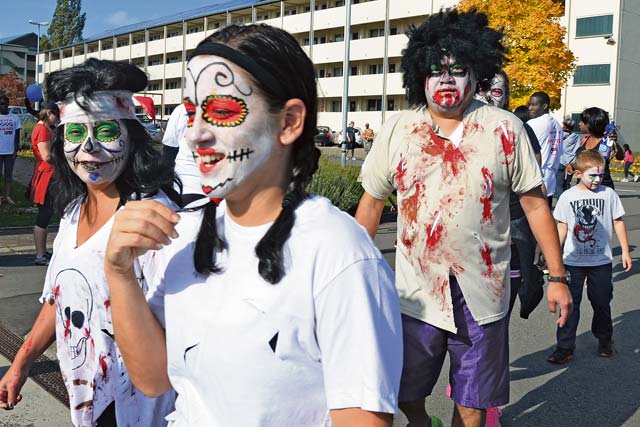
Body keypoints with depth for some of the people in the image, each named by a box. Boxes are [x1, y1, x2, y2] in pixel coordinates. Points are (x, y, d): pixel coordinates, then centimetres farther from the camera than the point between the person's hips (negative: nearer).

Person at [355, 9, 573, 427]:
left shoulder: (506, 130, -4)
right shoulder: (397, 131, -1)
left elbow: (535, 204, 0)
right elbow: (372, 203, 7)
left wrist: (557, 276, -1)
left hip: (482, 295, -1)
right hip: (416, 290, 1)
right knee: (403, 392, 13)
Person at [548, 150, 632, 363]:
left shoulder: (608, 194, -3)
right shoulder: (567, 196, -3)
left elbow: (618, 222, 5)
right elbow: (562, 227, 4)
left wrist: (625, 251, 5)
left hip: (601, 260, 1)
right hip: (573, 260, 0)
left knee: (601, 302, 12)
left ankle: (605, 340, 34)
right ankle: (565, 348, 6)